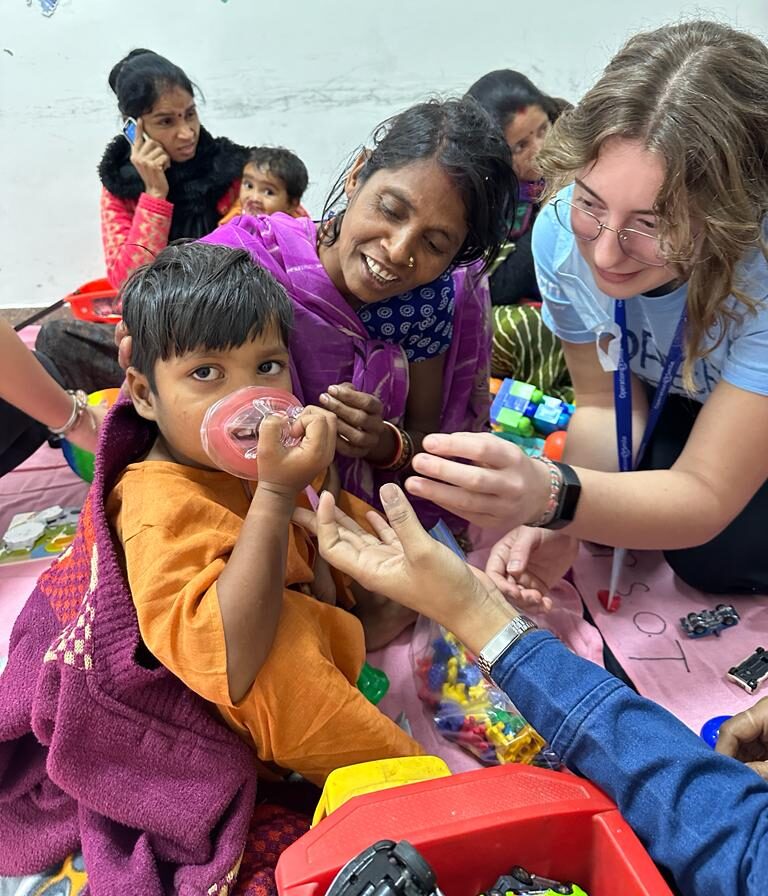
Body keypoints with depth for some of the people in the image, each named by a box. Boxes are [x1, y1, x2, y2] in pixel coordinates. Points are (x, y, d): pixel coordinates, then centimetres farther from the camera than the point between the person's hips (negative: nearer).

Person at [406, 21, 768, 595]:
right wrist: (556, 523, -34)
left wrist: (551, 495, -54)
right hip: (678, 405, 4)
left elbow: (706, 498, -35)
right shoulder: (562, 231, -29)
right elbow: (607, 402, -16)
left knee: (715, 555, -22)